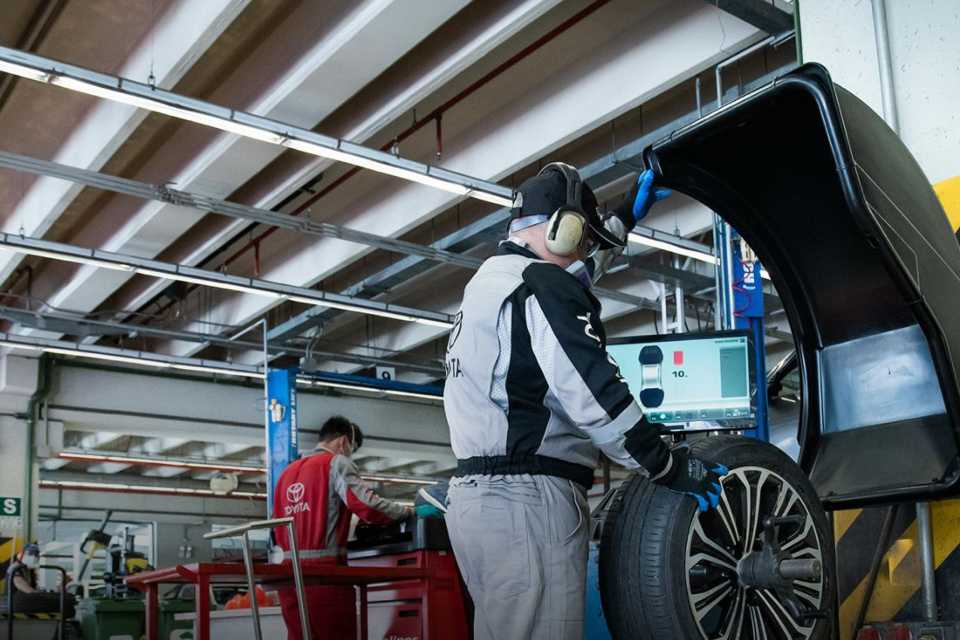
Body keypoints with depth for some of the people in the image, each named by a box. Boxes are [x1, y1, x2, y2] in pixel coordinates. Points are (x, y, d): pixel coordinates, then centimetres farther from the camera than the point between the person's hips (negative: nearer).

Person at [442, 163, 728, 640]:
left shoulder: (492, 279, 20)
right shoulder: (541, 287, -11)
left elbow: (578, 270, 38)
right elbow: (594, 398, -18)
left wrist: (628, 215, 45)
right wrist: (671, 468, -8)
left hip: (478, 493, 10)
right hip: (526, 499, -10)